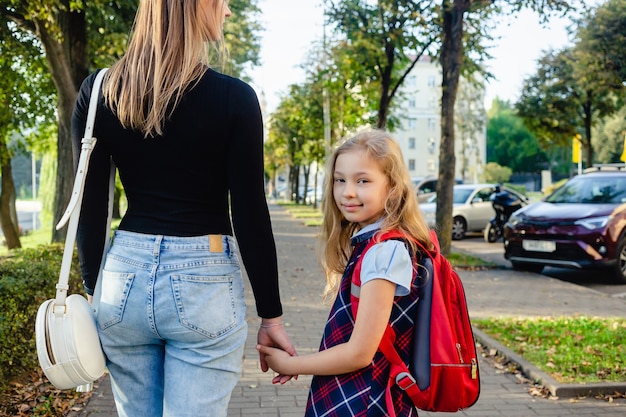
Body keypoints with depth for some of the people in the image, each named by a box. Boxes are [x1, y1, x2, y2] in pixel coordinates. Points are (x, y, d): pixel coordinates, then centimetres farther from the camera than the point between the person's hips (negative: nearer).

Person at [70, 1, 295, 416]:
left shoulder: (98, 91, 0)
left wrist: (95, 291, 14)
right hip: (204, 283, -4)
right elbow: (250, 218, -9)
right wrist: (271, 316, 0)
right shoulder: (233, 97, -10)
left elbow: (90, 211, 3)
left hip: (126, 275, 4)